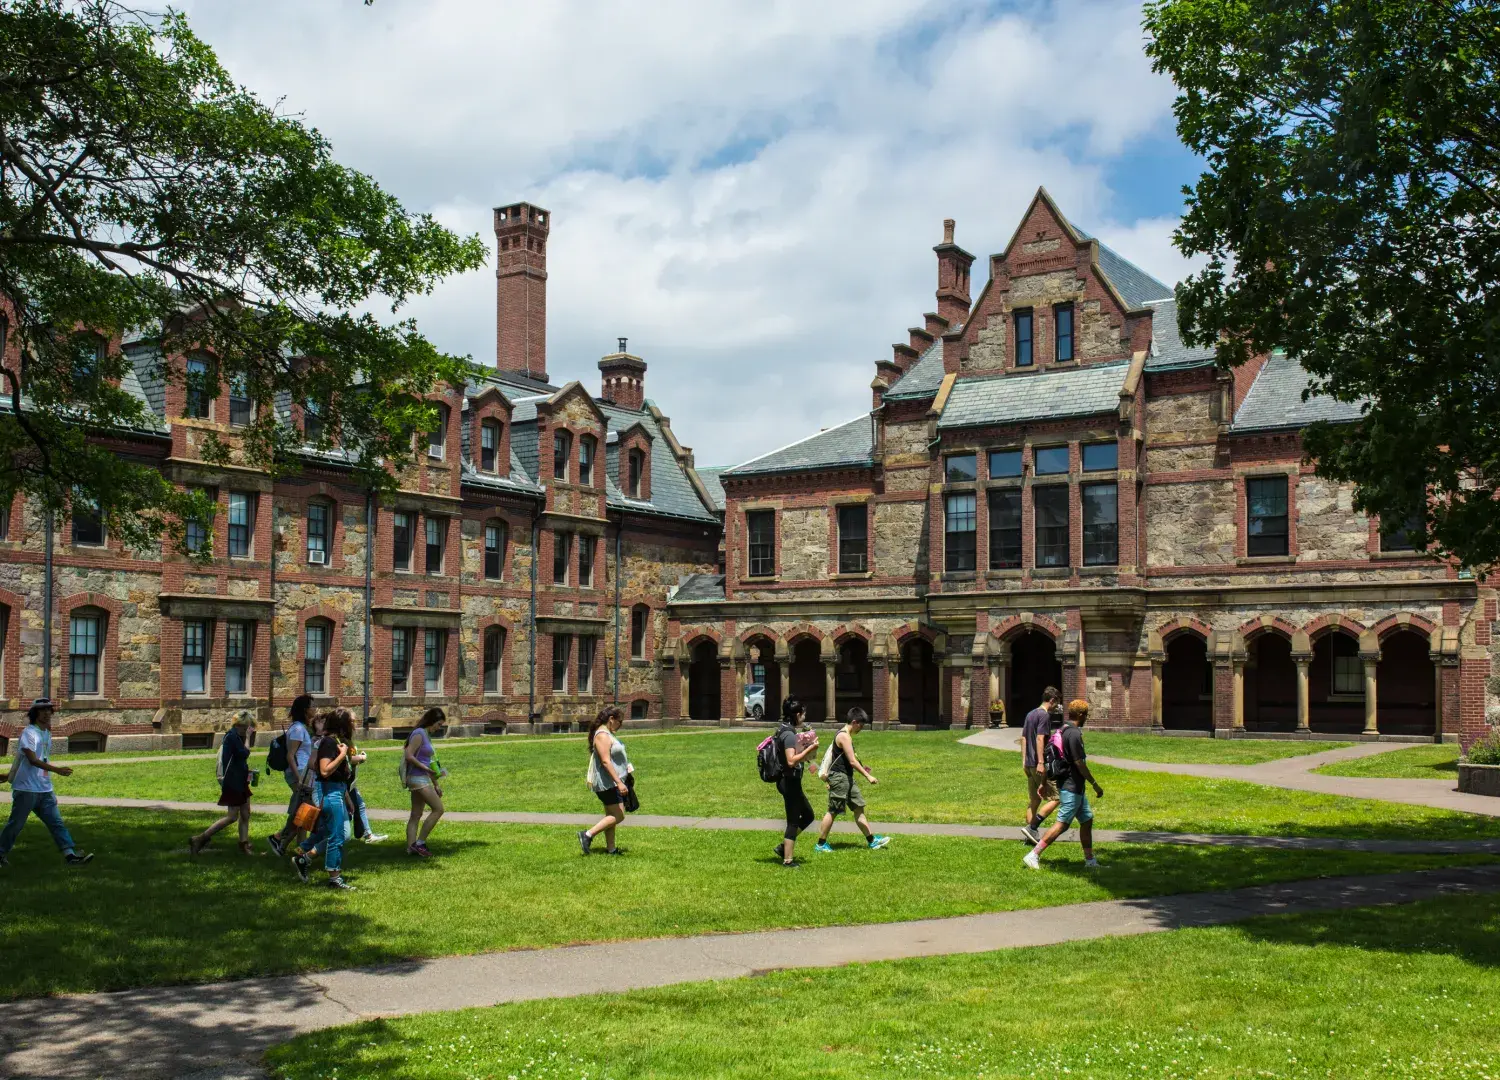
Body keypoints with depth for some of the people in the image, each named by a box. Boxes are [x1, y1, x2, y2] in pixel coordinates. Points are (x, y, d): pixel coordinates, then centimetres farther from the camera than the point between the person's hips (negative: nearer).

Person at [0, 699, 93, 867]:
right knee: (15, 824, 3)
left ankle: (71, 855, -7)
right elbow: (32, 760, -21)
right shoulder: (29, 732, -10)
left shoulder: (47, 733, 14)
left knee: (56, 823, -1)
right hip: (26, 789, -7)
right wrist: (57, 770, -30)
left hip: (44, 790, 7)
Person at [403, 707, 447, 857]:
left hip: (422, 779, 10)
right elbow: (409, 756, -22)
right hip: (418, 778, -10)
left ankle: (411, 847, 9)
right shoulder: (419, 734, -12)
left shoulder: (427, 735, 16)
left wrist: (435, 785, 20)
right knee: (438, 809, -8)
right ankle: (419, 842, -4)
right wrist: (425, 768, -17)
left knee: (416, 815, 8)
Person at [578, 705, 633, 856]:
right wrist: (619, 782, -28)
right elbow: (606, 761, -24)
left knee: (611, 816, 12)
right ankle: (587, 835, -7)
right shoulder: (602, 735, -17)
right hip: (608, 783, -11)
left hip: (612, 782, 11)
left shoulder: (608, 733, 15)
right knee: (618, 816, -10)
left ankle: (610, 849, 16)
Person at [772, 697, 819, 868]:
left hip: (789, 781, 10)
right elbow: (791, 761, -29)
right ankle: (788, 860, 7)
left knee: (808, 815, 18)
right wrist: (809, 748, -24)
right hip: (790, 781, -10)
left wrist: (806, 747, 14)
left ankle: (784, 847, 21)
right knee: (793, 821, 0)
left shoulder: (784, 731, 10)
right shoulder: (789, 734, -20)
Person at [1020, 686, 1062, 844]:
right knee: (1055, 797, -4)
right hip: (1039, 764, -9)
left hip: (1029, 764, 9)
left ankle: (1032, 836, 14)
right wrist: (1041, 763, -23)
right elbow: (1040, 739, -20)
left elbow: (1023, 738, 18)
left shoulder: (1030, 714, 16)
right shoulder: (1045, 715, -12)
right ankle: (1031, 828, -10)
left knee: (1034, 800, 14)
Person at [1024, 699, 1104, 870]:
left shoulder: (1063, 731, 11)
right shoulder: (1074, 734, -19)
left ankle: (1090, 861, 19)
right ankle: (1034, 855, -8)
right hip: (1072, 788, -10)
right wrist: (1095, 785, -12)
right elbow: (1079, 763, -20)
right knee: (1062, 824, -8)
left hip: (1077, 788, 10)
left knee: (1087, 820, 14)